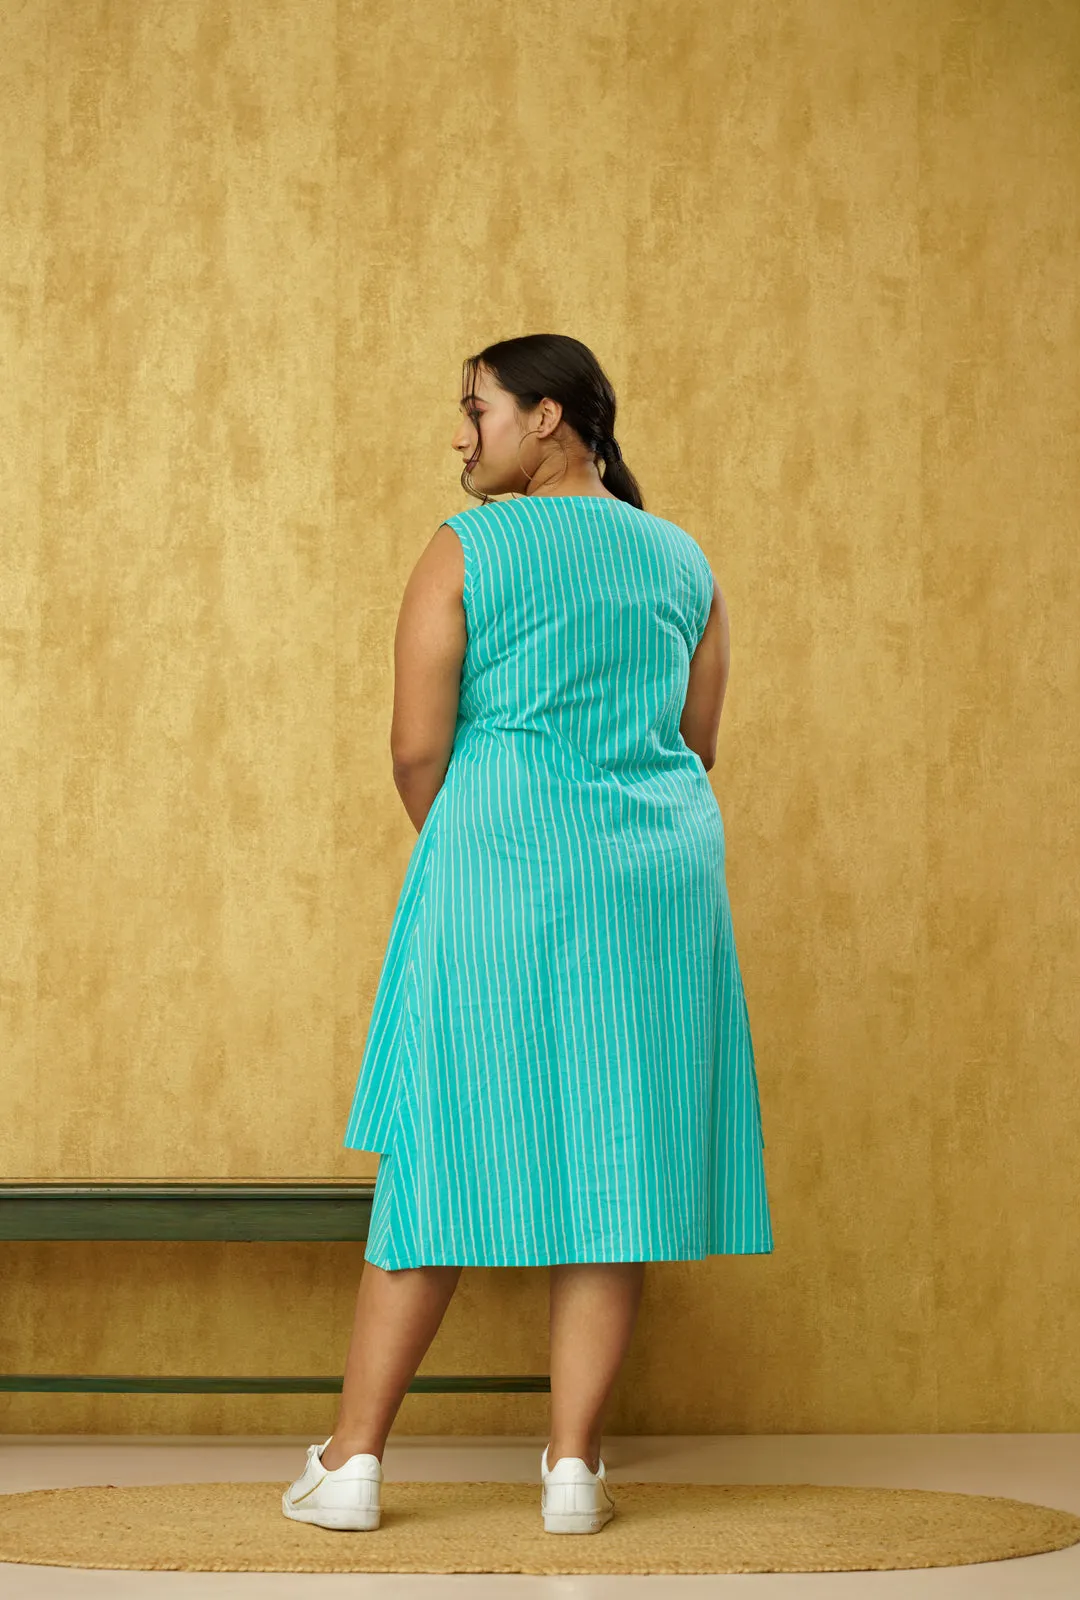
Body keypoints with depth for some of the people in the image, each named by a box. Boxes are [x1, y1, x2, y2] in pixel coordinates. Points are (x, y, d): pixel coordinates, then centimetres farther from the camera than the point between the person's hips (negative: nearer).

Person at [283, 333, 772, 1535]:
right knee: (614, 1159, 5)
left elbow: (417, 746, -6)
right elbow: (697, 746, 12)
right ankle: (575, 1460, 3)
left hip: (500, 853, -3)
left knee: (442, 1158, 3)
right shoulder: (682, 561, 10)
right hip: (655, 875, 3)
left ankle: (353, 1458, 7)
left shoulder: (466, 550, -3)